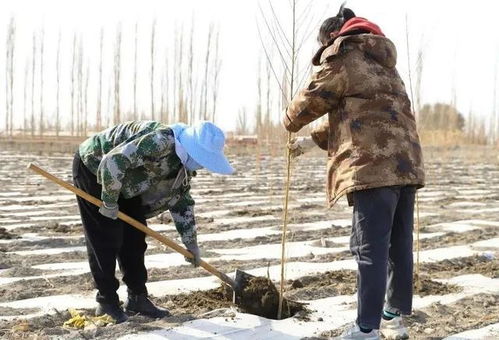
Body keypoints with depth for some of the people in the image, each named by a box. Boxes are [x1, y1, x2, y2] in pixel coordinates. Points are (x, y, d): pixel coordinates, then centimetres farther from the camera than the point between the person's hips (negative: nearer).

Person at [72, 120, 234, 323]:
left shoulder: (185, 163, -4)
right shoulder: (160, 141, -35)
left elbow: (182, 200, 8)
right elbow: (113, 161, -39)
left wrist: (190, 242, 10)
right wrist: (109, 203, -27)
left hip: (124, 183, 9)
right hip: (93, 168, -9)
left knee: (134, 239, 5)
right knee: (105, 240, -10)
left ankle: (137, 298, 14)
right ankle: (106, 302, 1)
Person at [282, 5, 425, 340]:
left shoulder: (342, 55, 1)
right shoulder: (383, 65, 29)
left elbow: (311, 100, 6)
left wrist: (290, 123, 28)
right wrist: (313, 140, 34)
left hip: (374, 168, -9)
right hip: (405, 165, 9)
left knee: (371, 249, -7)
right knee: (399, 246, 13)